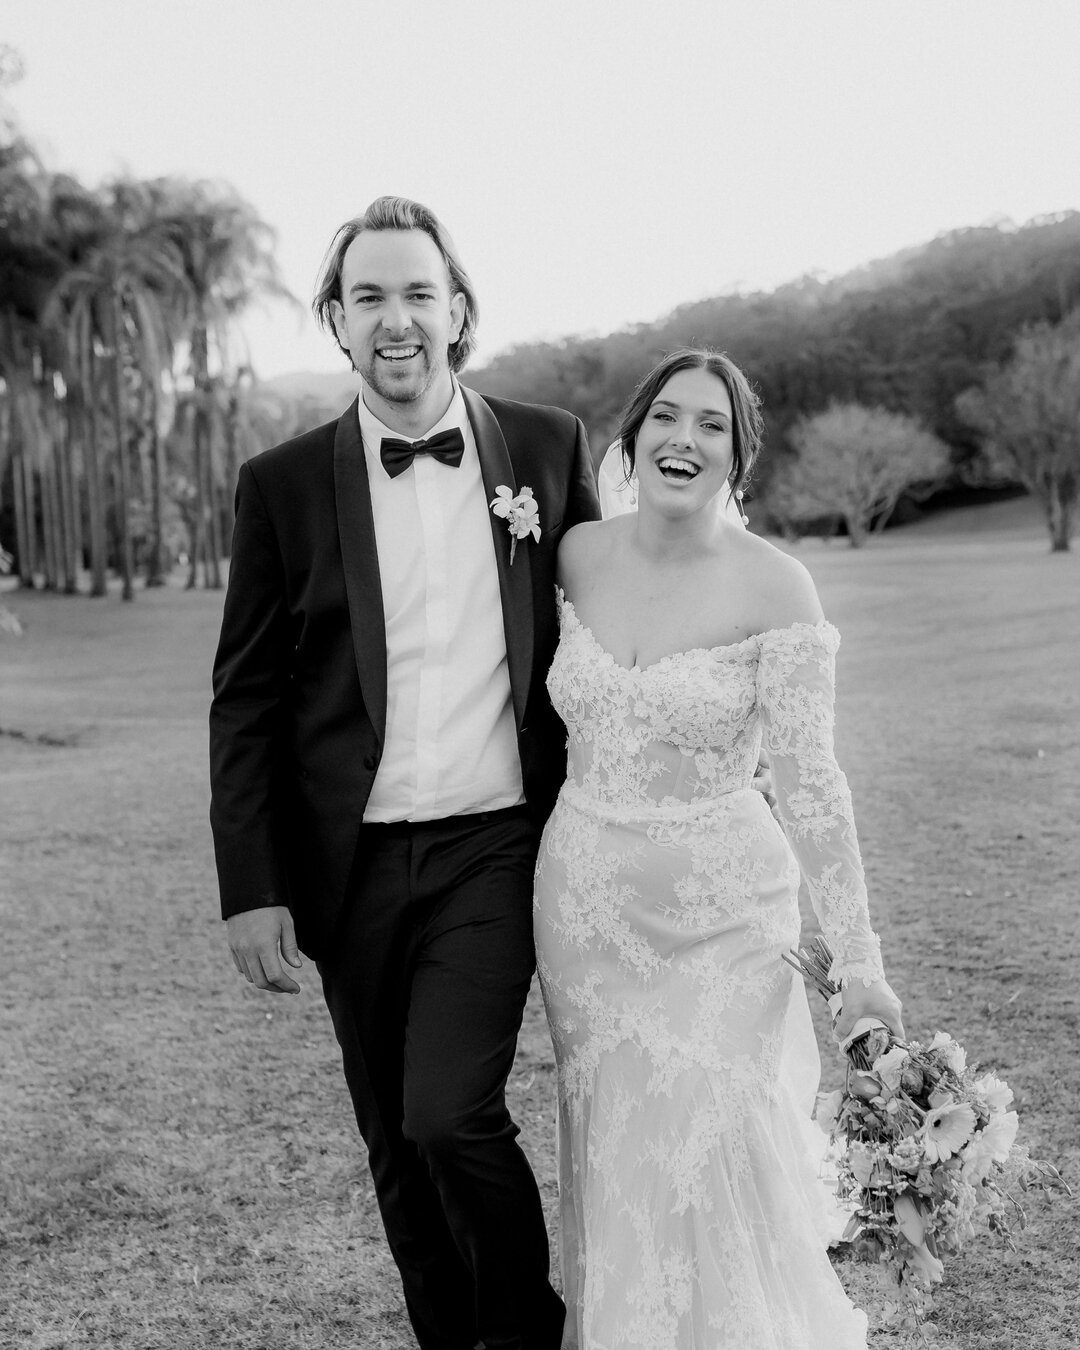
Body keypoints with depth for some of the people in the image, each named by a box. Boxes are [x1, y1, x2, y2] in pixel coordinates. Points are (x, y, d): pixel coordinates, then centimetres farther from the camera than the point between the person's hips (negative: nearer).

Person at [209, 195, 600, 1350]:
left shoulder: (548, 449, 2)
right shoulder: (282, 485, 0)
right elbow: (246, 699, 2)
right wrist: (250, 889, -4)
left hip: (496, 849, -1)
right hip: (351, 864, 2)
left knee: (450, 1112, -14)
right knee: (398, 1146, 11)